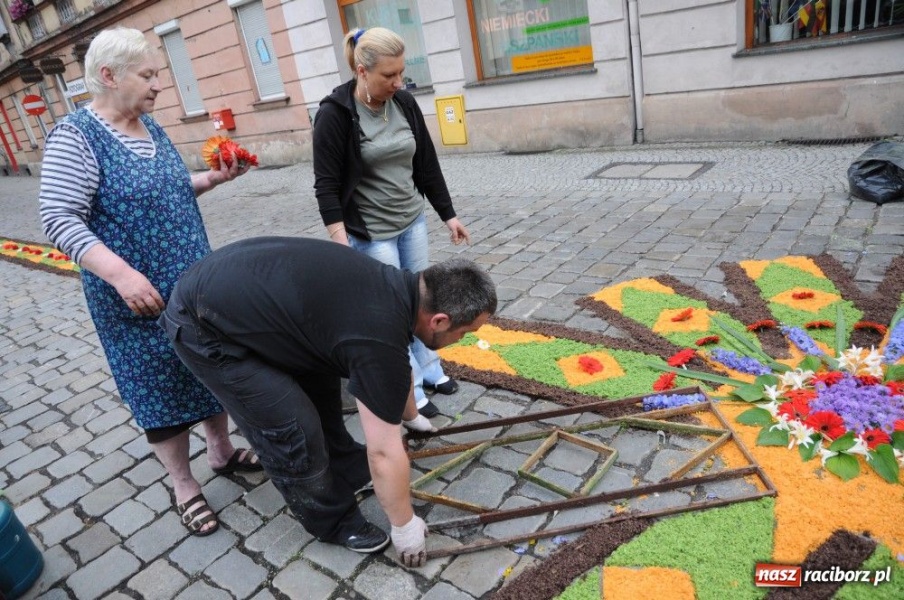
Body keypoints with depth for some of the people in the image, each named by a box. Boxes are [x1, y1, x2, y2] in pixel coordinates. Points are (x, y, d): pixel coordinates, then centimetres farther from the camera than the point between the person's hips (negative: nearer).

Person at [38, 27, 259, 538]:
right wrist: (121, 273, -28)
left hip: (195, 283, 7)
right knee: (160, 387, 7)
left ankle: (223, 451, 37)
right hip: (140, 297, -7)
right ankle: (184, 486, 24)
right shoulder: (76, 136, -14)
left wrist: (211, 179, 3)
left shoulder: (151, 128, 7)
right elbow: (59, 219, -18)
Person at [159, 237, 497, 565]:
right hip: (202, 325, -9)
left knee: (320, 385, 17)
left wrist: (411, 416, 38)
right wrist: (405, 525, -3)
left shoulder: (398, 289, 1)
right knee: (294, 428, -6)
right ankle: (334, 522, 17)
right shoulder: (379, 339, -28)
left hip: (234, 287, 9)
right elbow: (384, 452, -19)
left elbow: (397, 371, 22)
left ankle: (349, 472, 35)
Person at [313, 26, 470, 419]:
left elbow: (427, 165, 9)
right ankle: (410, 390, 18)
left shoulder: (405, 104, 1)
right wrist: (341, 243, -21)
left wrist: (448, 215, 11)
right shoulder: (335, 113, -16)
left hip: (413, 222, 6)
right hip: (371, 233, -6)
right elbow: (326, 185, -15)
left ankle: (430, 370, 34)